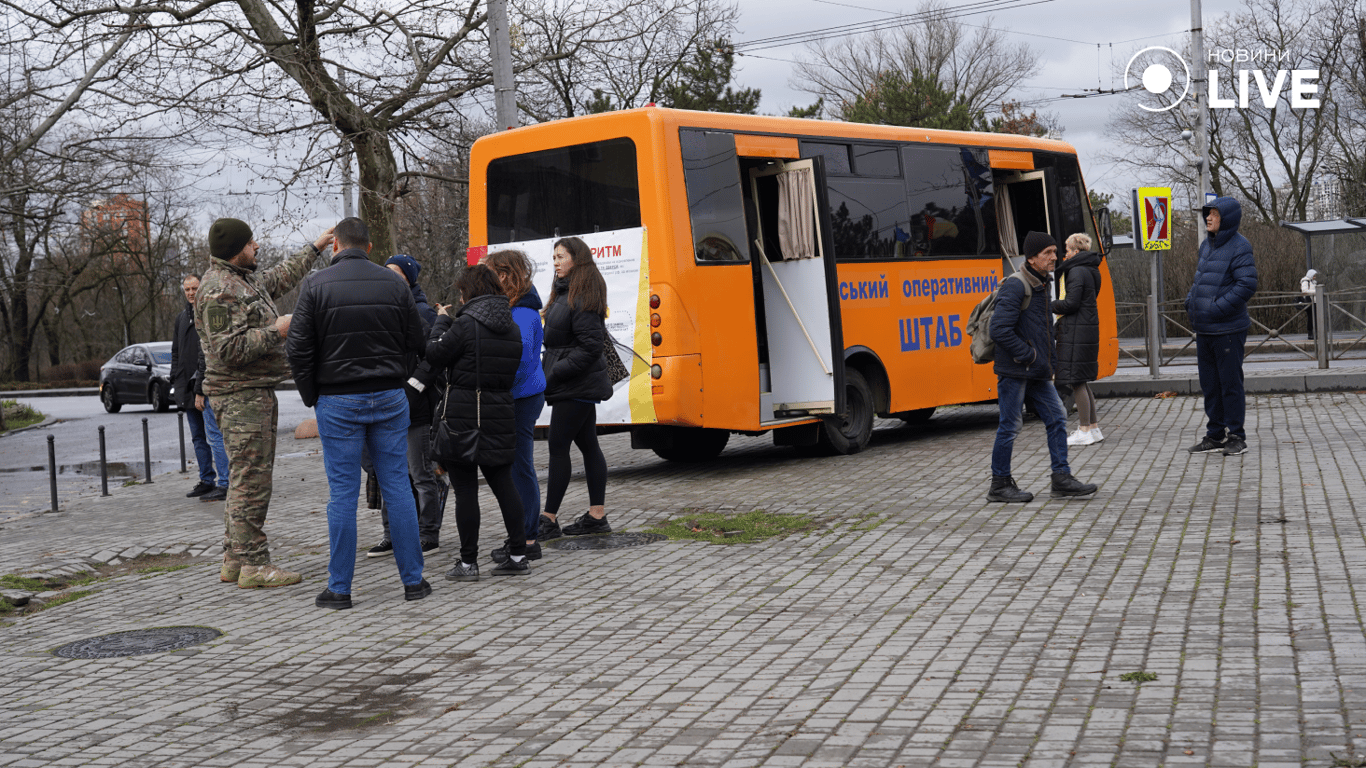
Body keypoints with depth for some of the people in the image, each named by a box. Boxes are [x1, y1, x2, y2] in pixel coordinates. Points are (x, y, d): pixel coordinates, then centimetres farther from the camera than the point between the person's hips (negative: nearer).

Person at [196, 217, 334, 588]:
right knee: (251, 478, -9)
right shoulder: (218, 291, -17)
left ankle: (235, 559, 20)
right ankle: (253, 564, -6)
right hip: (239, 395, -11)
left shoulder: (246, 279, 15)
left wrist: (314, 248, 40)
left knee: (246, 477, 14)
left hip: (257, 393, 11)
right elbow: (230, 350, -24)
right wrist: (276, 331, -16)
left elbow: (281, 278, 35)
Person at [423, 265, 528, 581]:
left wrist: (441, 321, 5)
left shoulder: (465, 324, -15)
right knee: (503, 483, 13)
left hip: (462, 416, -6)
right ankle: (518, 555, 14)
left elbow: (435, 356, -10)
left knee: (465, 489, 0)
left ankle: (468, 563, 4)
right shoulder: (512, 328, 7)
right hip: (500, 416, 6)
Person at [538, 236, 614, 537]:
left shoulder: (583, 298, -15)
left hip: (577, 387, -10)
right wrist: (548, 372, 9)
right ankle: (597, 516, 15)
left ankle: (549, 520, -3)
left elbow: (589, 346, -21)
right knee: (588, 445, 10)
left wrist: (555, 374, -21)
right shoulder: (564, 294, 15)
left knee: (558, 447, -7)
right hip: (578, 386, 10)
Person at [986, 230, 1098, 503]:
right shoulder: (1015, 286, -16)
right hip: (1015, 370, -9)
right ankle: (1000, 484, 9)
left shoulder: (1041, 284, 13)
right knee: (1010, 425, -1)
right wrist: (1028, 355, -17)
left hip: (1038, 372, 9)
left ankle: (1062, 478, 11)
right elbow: (999, 329, -24)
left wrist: (1050, 359, 14)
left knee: (1057, 418, 6)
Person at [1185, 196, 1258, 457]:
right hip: (1203, 328, 8)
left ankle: (1236, 437, 9)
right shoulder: (1207, 245, 13)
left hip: (1228, 328, -8)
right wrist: (1191, 299, 7)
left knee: (1230, 383, 0)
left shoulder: (1239, 247, -12)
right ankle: (1215, 435, 22)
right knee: (1209, 384, 13)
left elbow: (1247, 284, -18)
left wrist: (1217, 308, -20)